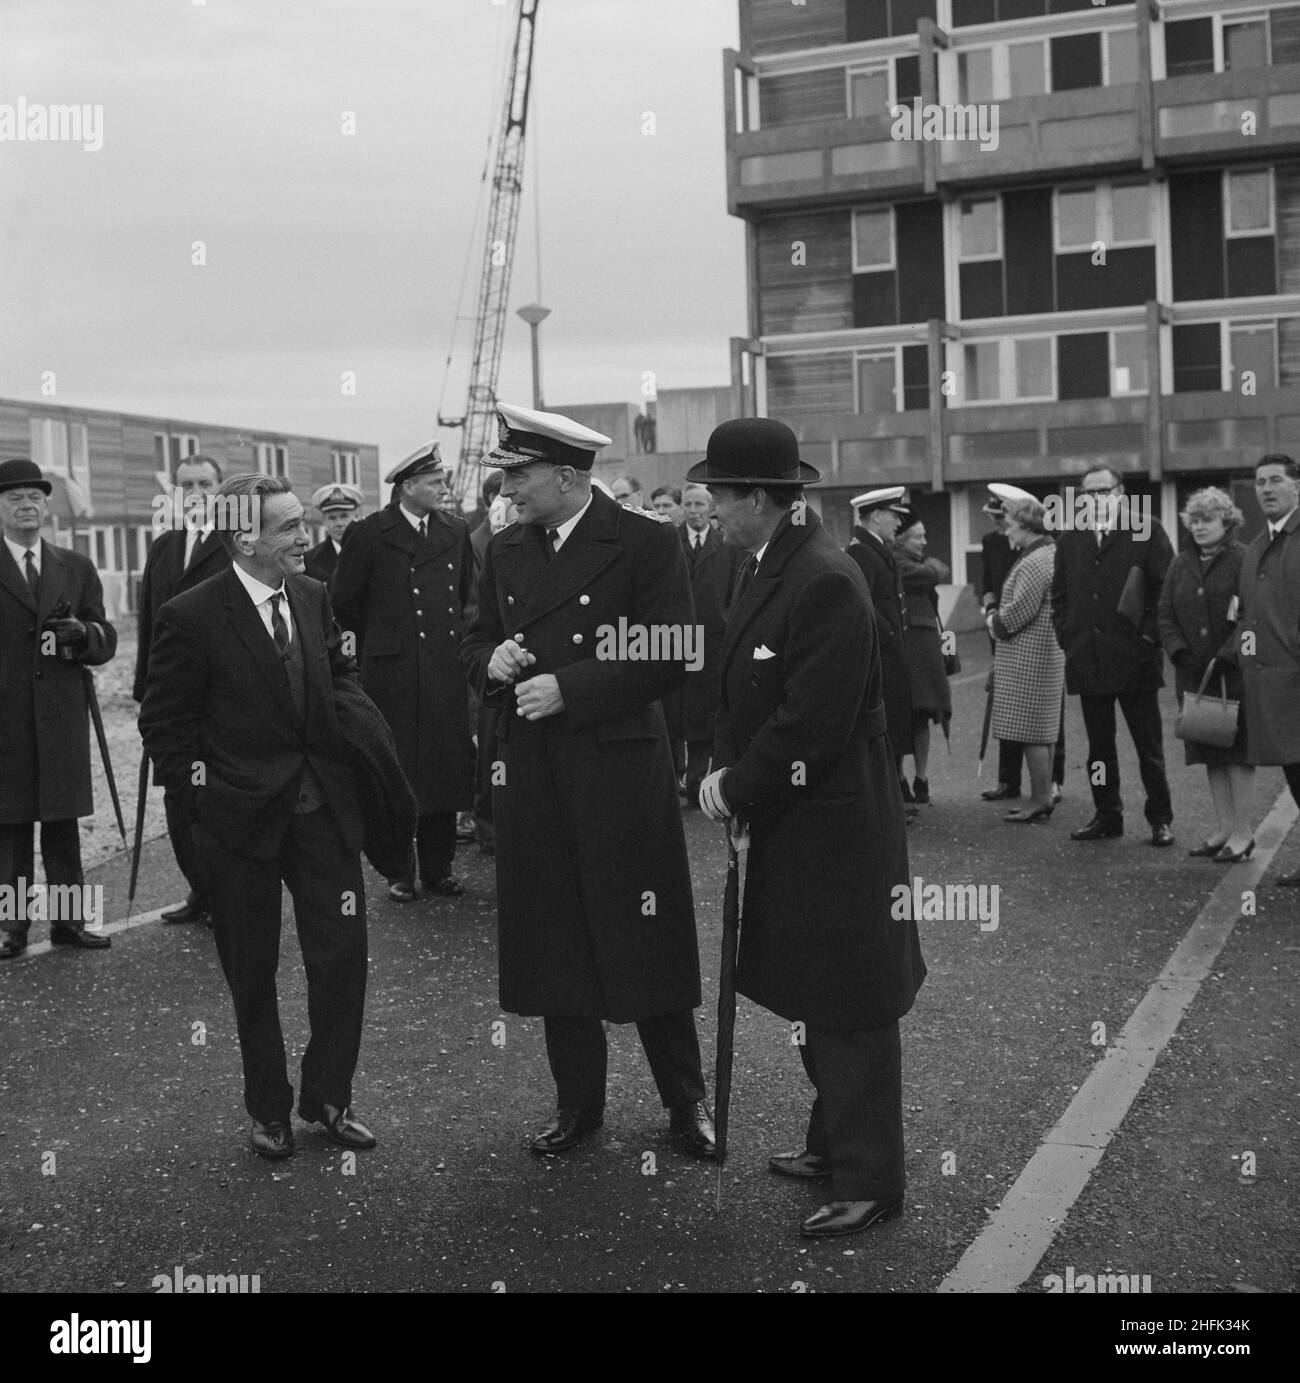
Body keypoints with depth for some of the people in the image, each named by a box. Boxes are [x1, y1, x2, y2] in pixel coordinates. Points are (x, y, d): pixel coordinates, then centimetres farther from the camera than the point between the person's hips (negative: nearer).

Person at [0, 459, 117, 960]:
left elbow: (107, 641, 10)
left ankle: (68, 918, 16)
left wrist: (83, 633, -10)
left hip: (62, 716, 3)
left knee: (64, 822, 8)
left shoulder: (77, 568, 13)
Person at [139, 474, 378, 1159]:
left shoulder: (314, 597, 4)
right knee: (252, 973, 10)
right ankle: (269, 1109, 27)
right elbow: (162, 724, -5)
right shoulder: (191, 616, -12)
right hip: (241, 820, -4)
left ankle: (328, 1097, 22)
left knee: (343, 955, 4)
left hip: (322, 808, 4)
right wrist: (202, 784, -10)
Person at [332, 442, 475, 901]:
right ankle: (398, 871, 13)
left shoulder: (456, 531, 9)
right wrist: (381, 637, 9)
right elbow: (344, 602, 2)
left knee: (446, 768, 6)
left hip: (447, 670, 4)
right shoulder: (368, 534, -5)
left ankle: (438, 868, 17)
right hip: (392, 673, -4)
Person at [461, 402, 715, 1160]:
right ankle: (578, 1102, 25)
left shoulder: (646, 542, -8)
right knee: (554, 946, 11)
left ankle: (686, 1100, 21)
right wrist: (494, 661, -6)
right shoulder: (505, 550, 10)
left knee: (644, 941, 3)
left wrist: (569, 688, -17)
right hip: (530, 774, 5)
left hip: (621, 767, -5)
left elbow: (673, 658, -13)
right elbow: (477, 644, 18)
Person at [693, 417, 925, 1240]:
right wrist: (727, 771, 1)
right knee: (809, 996, 20)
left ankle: (870, 1181, 15)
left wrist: (737, 786, -14)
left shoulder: (827, 583, -23)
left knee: (848, 1006, 2)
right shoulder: (770, 564, 7)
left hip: (833, 825, -10)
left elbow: (812, 724, -25)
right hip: (787, 821, 10)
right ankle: (836, 1142, 36)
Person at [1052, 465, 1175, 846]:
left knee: (1149, 747, 2)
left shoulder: (1147, 532, -1)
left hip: (1134, 658, -4)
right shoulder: (1070, 540, 12)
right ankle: (1106, 816, 19)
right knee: (1099, 746, 10)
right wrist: (1068, 637, 6)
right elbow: (1059, 595, 18)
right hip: (1087, 660, 4)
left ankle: (1160, 819, 10)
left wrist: (1151, 635, -9)